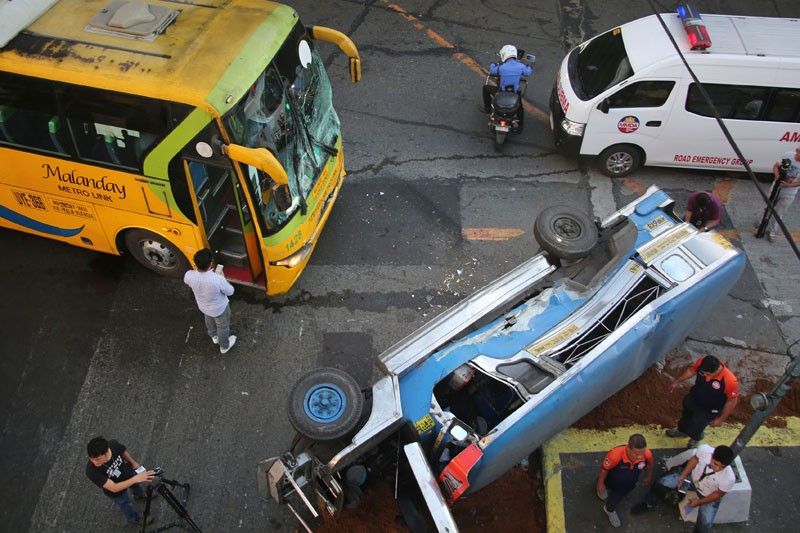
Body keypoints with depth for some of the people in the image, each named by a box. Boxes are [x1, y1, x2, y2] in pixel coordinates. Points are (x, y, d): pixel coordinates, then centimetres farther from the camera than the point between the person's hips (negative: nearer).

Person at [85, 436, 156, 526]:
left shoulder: (113, 445, -35)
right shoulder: (92, 471, -45)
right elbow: (114, 488, -42)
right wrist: (136, 478, -49)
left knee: (135, 485, 35)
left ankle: (140, 494, 71)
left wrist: (134, 462, 3)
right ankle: (134, 519, 59)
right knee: (125, 504, 26)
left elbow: (124, 451, -9)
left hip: (128, 473, 3)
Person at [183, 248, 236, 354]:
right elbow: (230, 291, -23)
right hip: (219, 309, -4)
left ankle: (214, 336, 68)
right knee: (223, 327, 28)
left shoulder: (189, 275, -31)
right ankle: (224, 346, 56)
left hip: (203, 307, 4)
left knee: (209, 320, 38)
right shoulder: (217, 279, -44)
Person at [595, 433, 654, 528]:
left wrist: (648, 477, 10)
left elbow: (649, 464, -10)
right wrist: (600, 484, -10)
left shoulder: (647, 454, -39)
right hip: (612, 479, -4)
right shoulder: (615, 455, -50)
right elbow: (604, 468, -28)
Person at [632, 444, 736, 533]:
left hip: (708, 496, -2)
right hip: (692, 477, 3)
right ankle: (649, 504, 25)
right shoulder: (704, 450, -35)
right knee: (662, 483, -6)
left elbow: (718, 494, -17)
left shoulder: (729, 478, -38)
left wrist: (699, 502, -14)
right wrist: (683, 475, -14)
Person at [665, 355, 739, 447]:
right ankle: (682, 430, 64)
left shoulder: (730, 381, -41)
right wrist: (676, 381, 7)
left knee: (694, 430, 12)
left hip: (709, 409, -4)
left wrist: (720, 419, -12)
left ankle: (695, 438, 50)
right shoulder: (701, 363, -30)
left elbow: (731, 401, -23)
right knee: (686, 415, 30)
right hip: (693, 398, 4)